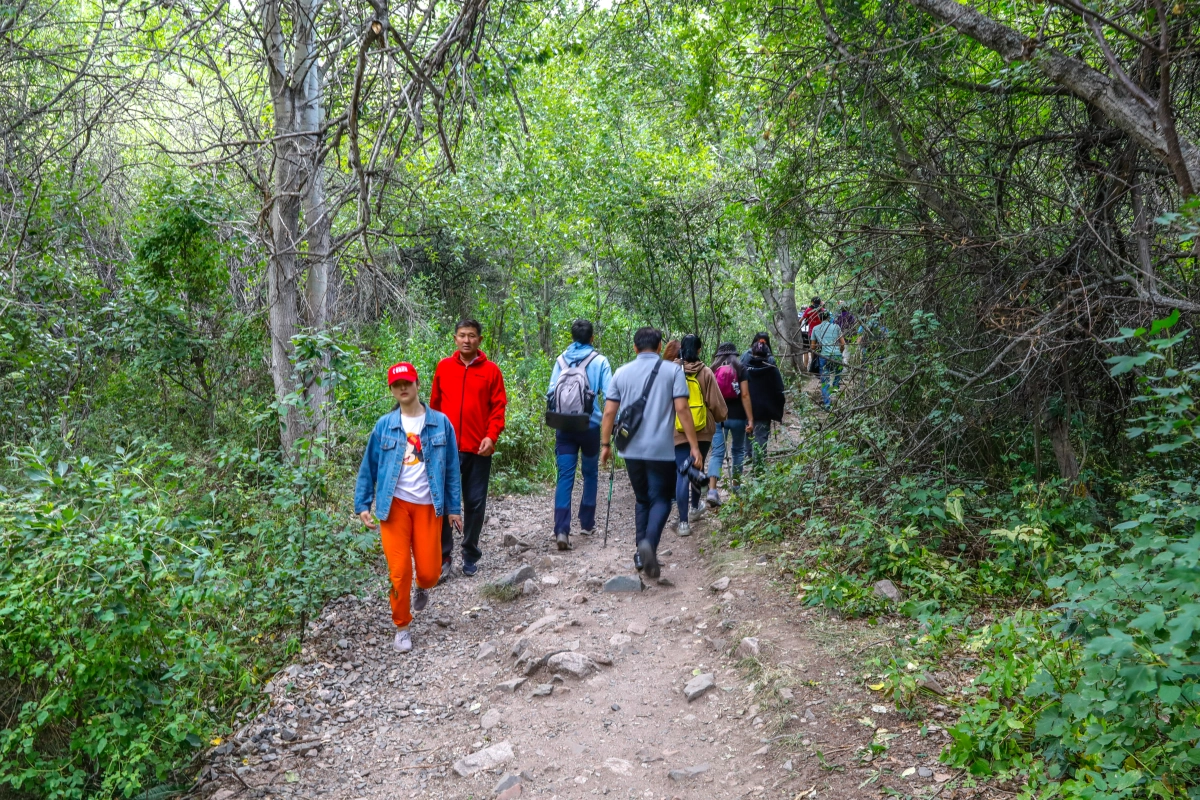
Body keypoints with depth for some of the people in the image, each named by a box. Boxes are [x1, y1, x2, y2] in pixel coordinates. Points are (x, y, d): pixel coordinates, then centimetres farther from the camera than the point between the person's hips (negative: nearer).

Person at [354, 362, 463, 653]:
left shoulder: (440, 423, -1)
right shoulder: (384, 425, 0)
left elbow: (451, 467, 2)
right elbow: (369, 467, 5)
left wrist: (454, 507, 2)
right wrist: (363, 505, 0)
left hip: (428, 506, 0)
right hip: (394, 505, 0)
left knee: (429, 571, 0)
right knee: (399, 571, -1)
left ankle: (423, 588, 38)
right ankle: (402, 627, 19)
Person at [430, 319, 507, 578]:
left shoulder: (491, 370, 1)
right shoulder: (443, 367, 5)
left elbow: (498, 408, 0)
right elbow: (434, 405, 10)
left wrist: (491, 436, -13)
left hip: (478, 449, 0)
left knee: (475, 504, 7)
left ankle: (470, 555, 21)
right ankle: (443, 557, 10)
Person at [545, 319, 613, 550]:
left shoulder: (561, 360, 3)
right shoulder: (599, 361, -4)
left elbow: (551, 392, 2)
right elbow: (609, 394, -10)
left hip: (564, 426, 1)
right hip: (590, 425, -1)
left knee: (565, 477, -1)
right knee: (590, 474, 17)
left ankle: (561, 530, -13)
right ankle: (587, 523, 24)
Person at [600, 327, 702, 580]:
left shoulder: (621, 373, 7)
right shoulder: (673, 371, -1)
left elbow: (609, 413, 4)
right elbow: (682, 410, -9)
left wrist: (605, 444, 13)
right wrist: (694, 445, -5)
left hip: (632, 450, 3)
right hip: (661, 450, -3)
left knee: (642, 500, 18)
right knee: (661, 500, 5)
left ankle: (642, 553, 16)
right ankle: (649, 543, -20)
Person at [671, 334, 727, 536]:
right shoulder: (705, 373, -7)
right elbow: (716, 402, -4)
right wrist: (722, 418, 17)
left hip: (678, 431, -1)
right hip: (703, 430, 1)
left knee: (682, 474, -2)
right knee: (698, 469, 21)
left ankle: (684, 522, -8)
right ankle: (695, 508, 40)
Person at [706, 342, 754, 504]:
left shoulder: (712, 370, 4)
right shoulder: (740, 369, -2)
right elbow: (745, 395, -9)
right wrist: (750, 419, -8)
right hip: (737, 416, -1)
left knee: (717, 452, -1)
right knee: (738, 449, 19)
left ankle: (712, 490, -16)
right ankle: (736, 483, 32)